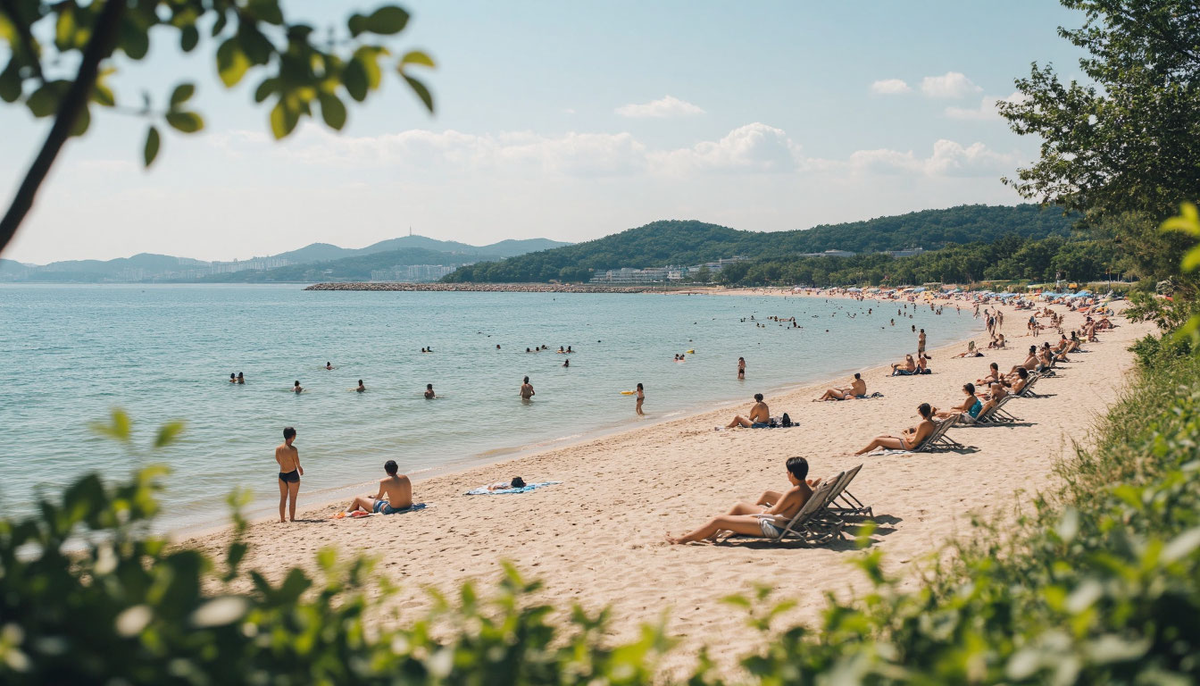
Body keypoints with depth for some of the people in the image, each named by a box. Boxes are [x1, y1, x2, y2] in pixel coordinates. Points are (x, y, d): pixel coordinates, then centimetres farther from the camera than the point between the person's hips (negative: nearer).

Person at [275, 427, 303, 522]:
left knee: (283, 498, 16)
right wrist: (300, 469, 9)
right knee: (292, 498, 7)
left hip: (282, 475, 5)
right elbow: (297, 463, -12)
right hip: (292, 474, -5)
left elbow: (278, 461, 9)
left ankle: (282, 518, 20)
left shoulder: (278, 449, -3)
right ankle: (292, 518, 10)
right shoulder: (292, 449, -19)